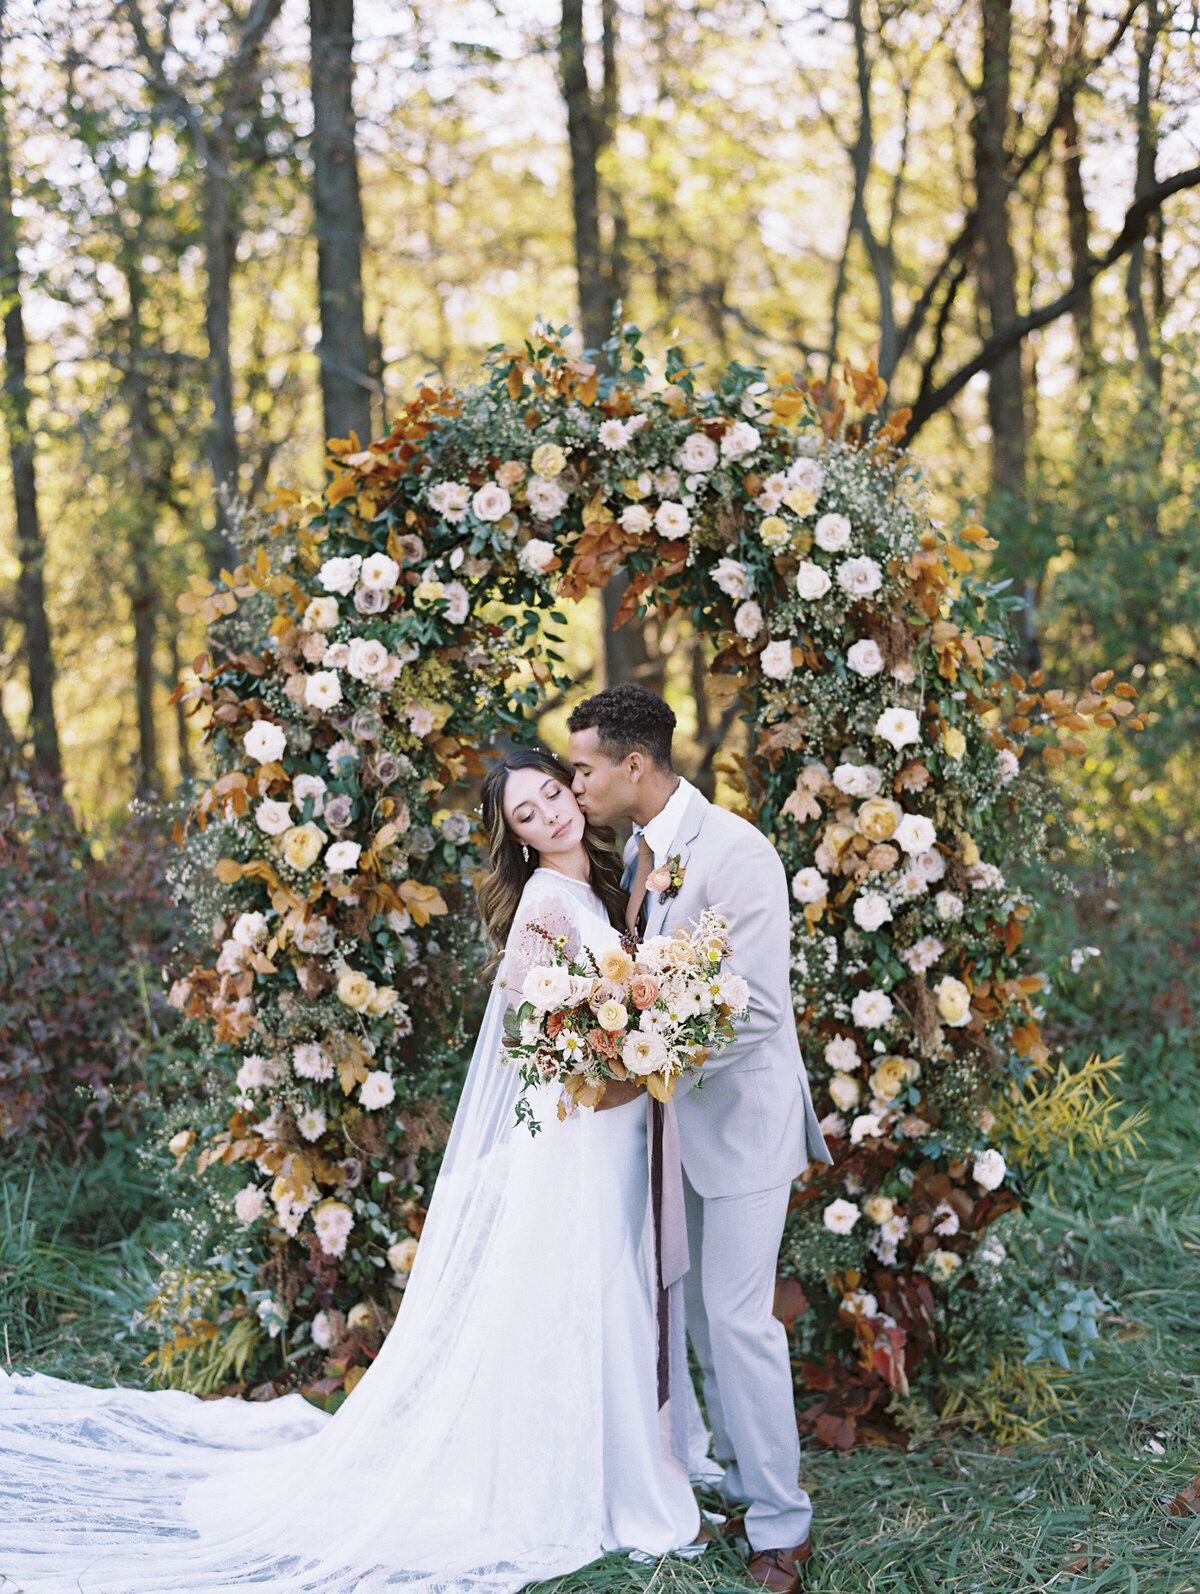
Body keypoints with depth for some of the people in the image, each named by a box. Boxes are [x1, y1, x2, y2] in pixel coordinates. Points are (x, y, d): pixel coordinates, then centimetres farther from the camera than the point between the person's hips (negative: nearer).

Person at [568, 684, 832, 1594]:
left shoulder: (734, 853, -21)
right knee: (701, 1308, 14)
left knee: (739, 1313, -6)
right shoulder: (640, 852, 7)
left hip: (743, 1112, -8)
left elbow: (755, 1012, -25)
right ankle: (740, 1480, 28)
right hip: (680, 1111, 8)